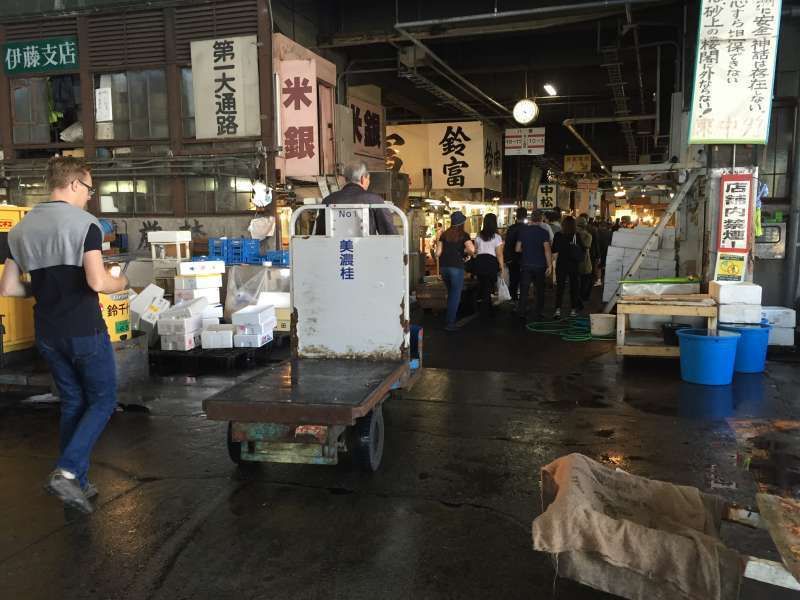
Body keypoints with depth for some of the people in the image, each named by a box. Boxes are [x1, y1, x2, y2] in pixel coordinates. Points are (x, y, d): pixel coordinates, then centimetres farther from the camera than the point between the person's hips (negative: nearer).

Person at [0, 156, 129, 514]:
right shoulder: (84, 223, -13)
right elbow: (97, 282, -22)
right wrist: (121, 283, -2)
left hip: (47, 334, 7)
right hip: (84, 331, -6)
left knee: (72, 403, 17)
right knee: (103, 401, 8)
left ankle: (77, 484, 22)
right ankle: (67, 472, -6)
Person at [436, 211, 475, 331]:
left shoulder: (444, 234, 9)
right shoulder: (463, 235, -3)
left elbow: (438, 253, 6)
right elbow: (472, 250, -17)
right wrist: (464, 251, 3)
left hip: (443, 267, 5)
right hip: (456, 267, -5)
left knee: (450, 293, 22)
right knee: (456, 295, 5)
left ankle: (449, 319, 29)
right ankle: (450, 323, 5)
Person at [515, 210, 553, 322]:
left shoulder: (522, 230, -1)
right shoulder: (543, 232, -8)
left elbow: (518, 249, 2)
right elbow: (547, 250, -14)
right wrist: (549, 266, -10)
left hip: (526, 265, 1)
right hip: (539, 265, -1)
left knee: (524, 289, 6)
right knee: (539, 290, 10)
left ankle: (521, 312, 2)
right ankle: (538, 314, 12)